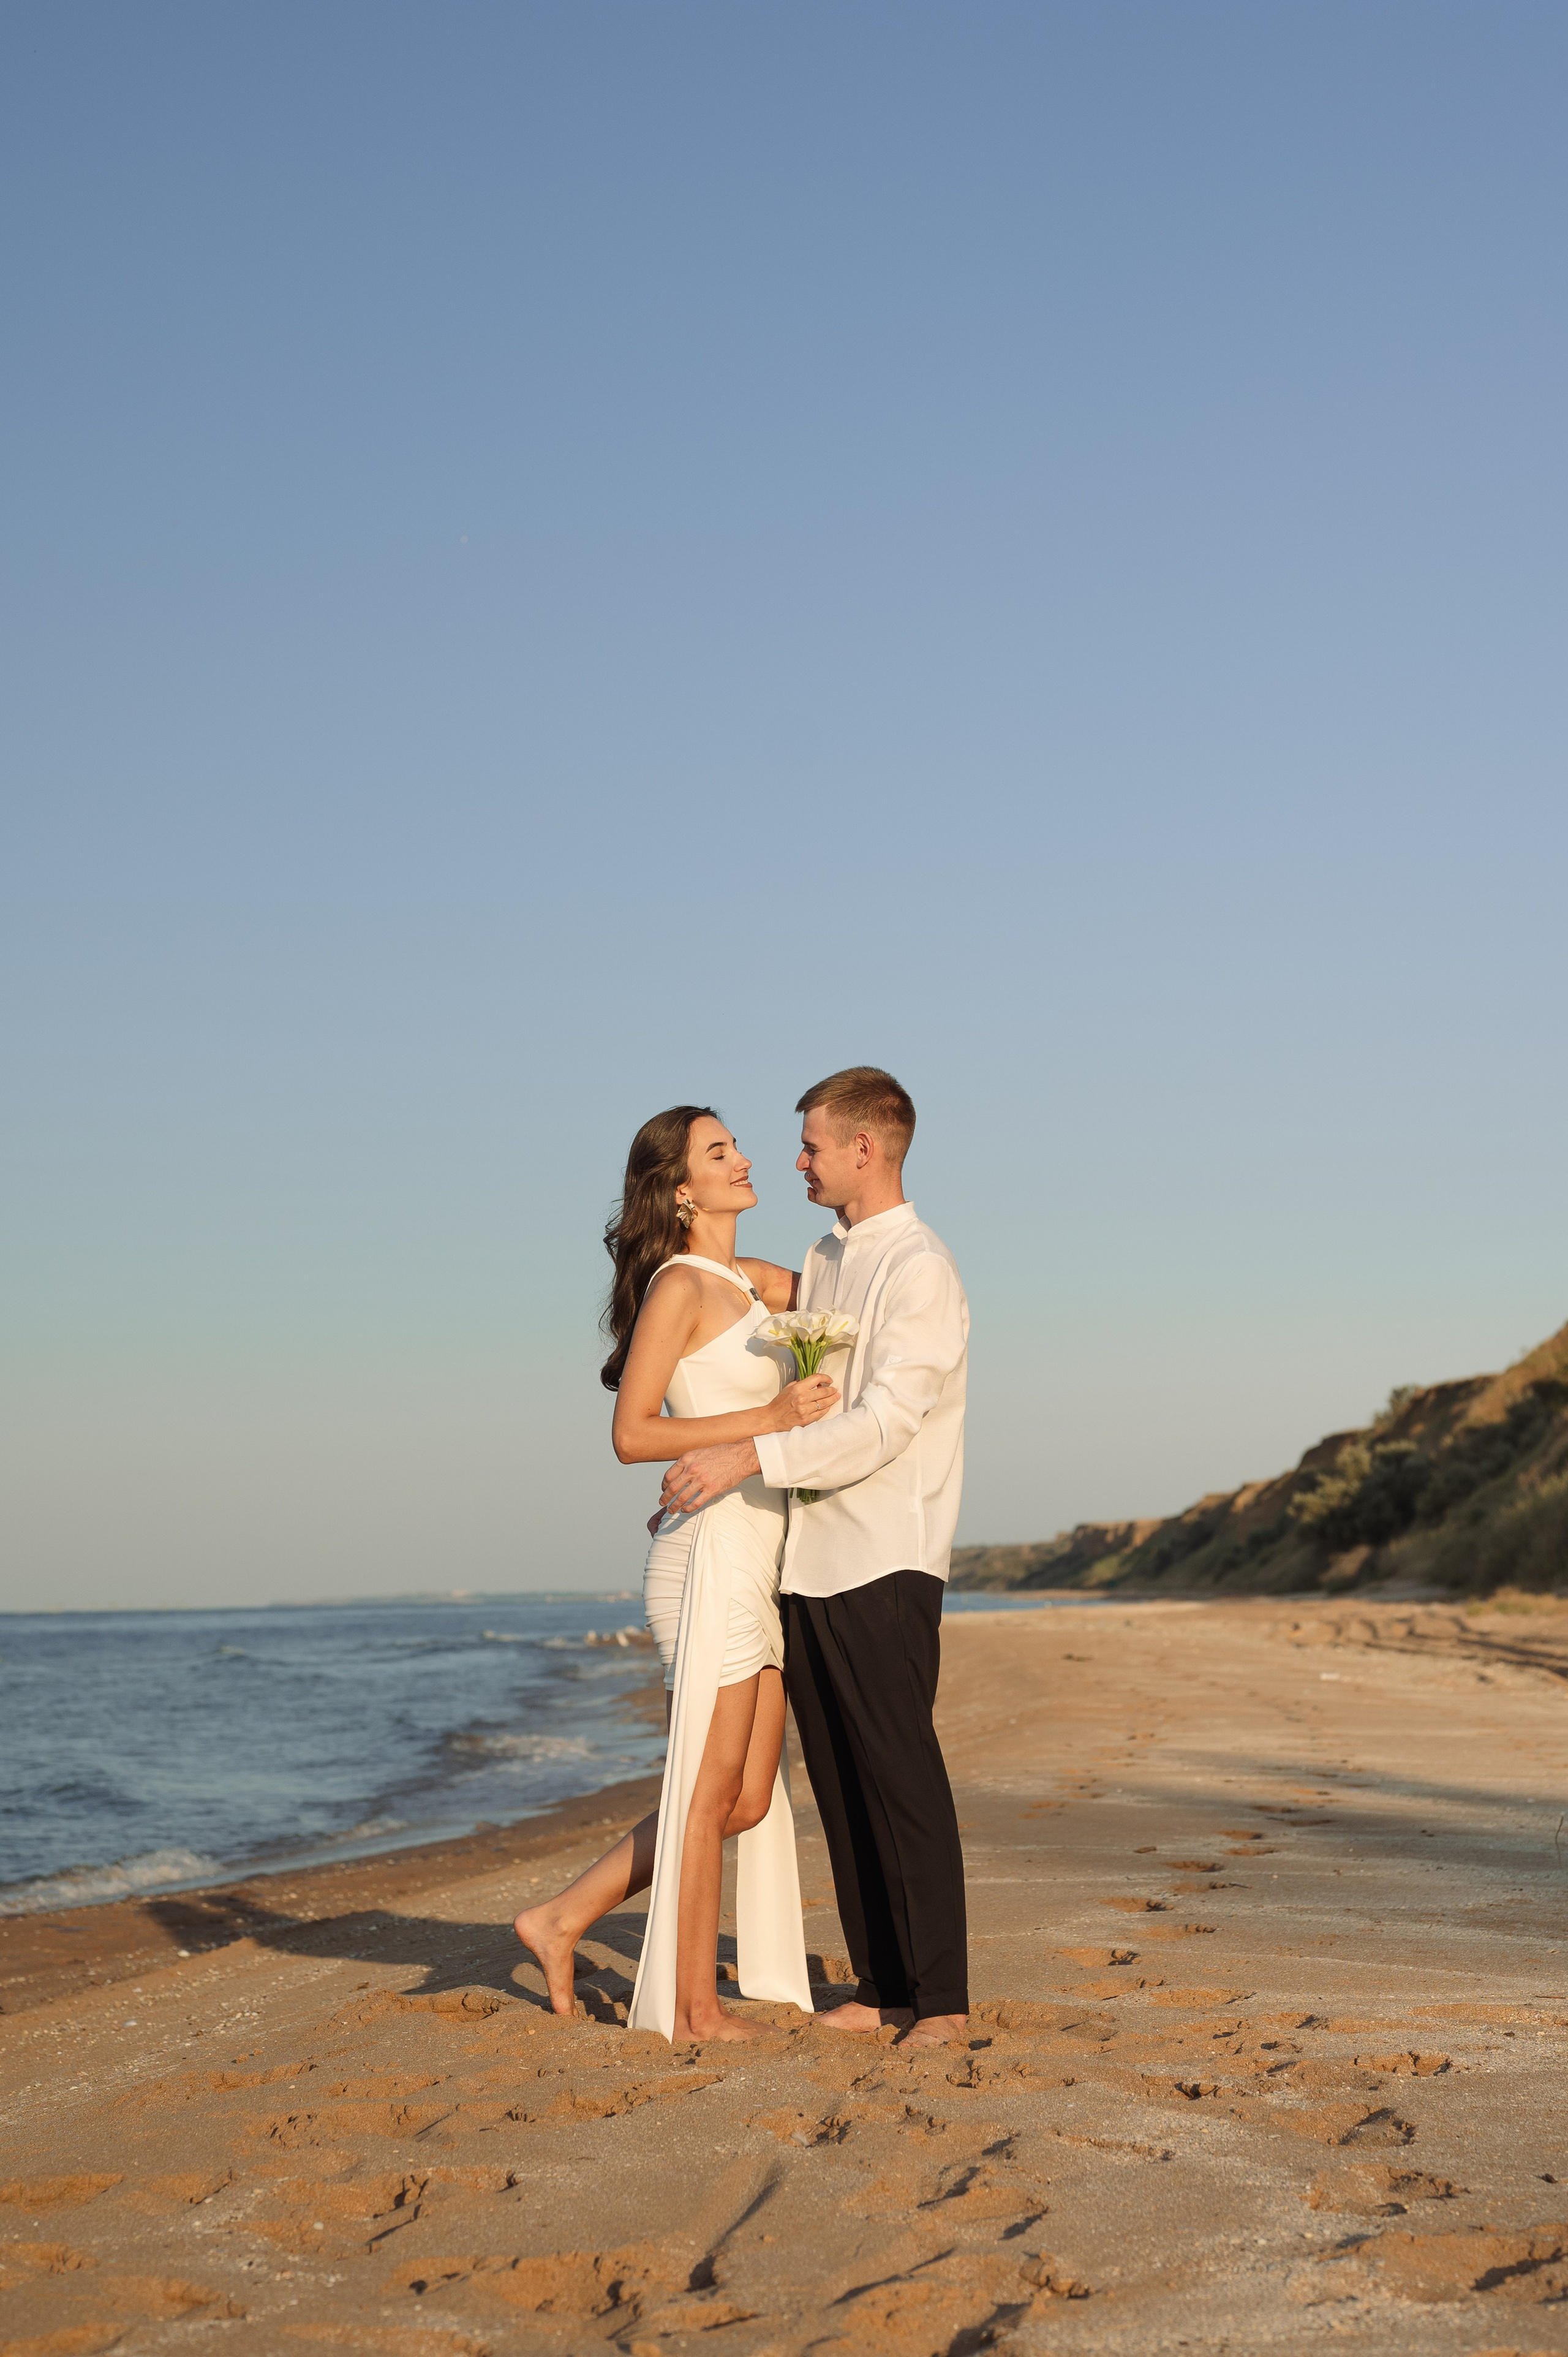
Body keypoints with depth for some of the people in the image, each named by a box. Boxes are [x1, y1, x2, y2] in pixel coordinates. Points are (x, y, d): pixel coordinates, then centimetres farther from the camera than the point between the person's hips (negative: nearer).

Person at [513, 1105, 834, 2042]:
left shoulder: (747, 1281, 16)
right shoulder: (679, 1286, -8)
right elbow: (633, 1434, -14)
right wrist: (769, 1417, -19)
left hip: (758, 1562, 9)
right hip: (713, 1552, -9)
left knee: (749, 1797, 10)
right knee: (713, 1788, -2)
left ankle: (565, 1917, 18)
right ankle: (696, 2006, 8)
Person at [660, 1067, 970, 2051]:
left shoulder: (922, 1271, -10)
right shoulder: (823, 1261, 16)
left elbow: (883, 1424, -20)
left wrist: (749, 1458, -25)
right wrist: (706, 1475, 19)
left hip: (885, 1562, -8)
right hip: (807, 1559, 8)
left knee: (902, 1778, -6)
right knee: (838, 1783, 8)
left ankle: (941, 1996, 1)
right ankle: (880, 1985, 15)